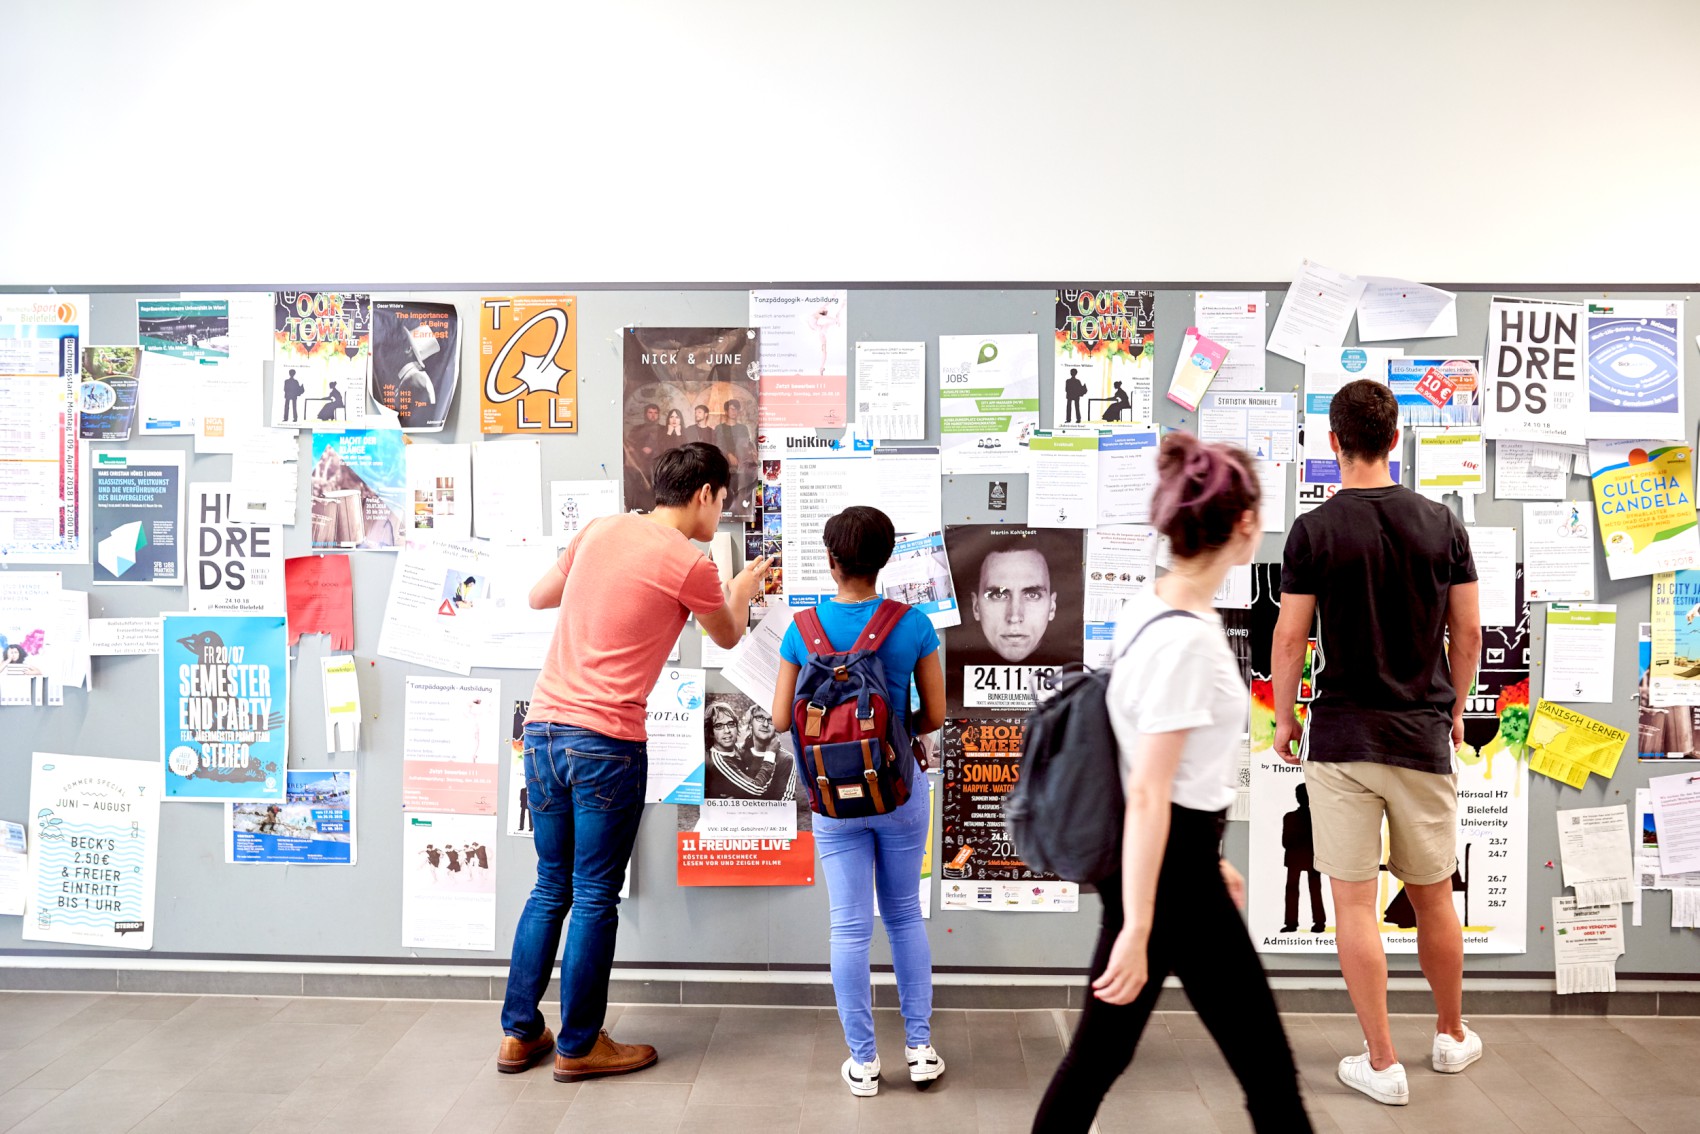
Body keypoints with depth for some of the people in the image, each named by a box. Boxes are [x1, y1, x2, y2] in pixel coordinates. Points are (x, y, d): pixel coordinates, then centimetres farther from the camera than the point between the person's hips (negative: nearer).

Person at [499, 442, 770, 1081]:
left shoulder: (602, 529, 10)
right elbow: (726, 638, 12)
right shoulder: (689, 565, -8)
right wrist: (740, 593, 32)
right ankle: (579, 1047, 18)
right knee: (595, 899, 6)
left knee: (551, 889, 18)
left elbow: (538, 597, 23)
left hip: (542, 727, 7)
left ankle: (518, 1034, 26)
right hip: (605, 743, -7)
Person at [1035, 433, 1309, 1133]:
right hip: (1167, 868, -9)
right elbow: (1149, 794, -23)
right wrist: (1136, 931, -20)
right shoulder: (1188, 637, -22)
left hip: (1157, 856, 9)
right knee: (1267, 1068, 10)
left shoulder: (1146, 610, 6)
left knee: (1099, 1054, 18)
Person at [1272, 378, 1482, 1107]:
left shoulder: (1314, 530, -8)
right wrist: (1455, 709, 19)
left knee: (1354, 902, 4)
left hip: (1341, 739, -3)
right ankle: (1451, 1036, 35)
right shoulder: (1442, 524, 0)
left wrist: (1283, 718, 6)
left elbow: (1291, 637, -7)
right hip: (1423, 737, 3)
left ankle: (1381, 1064, 11)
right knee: (1433, 896, 18)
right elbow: (1468, 633, 5)